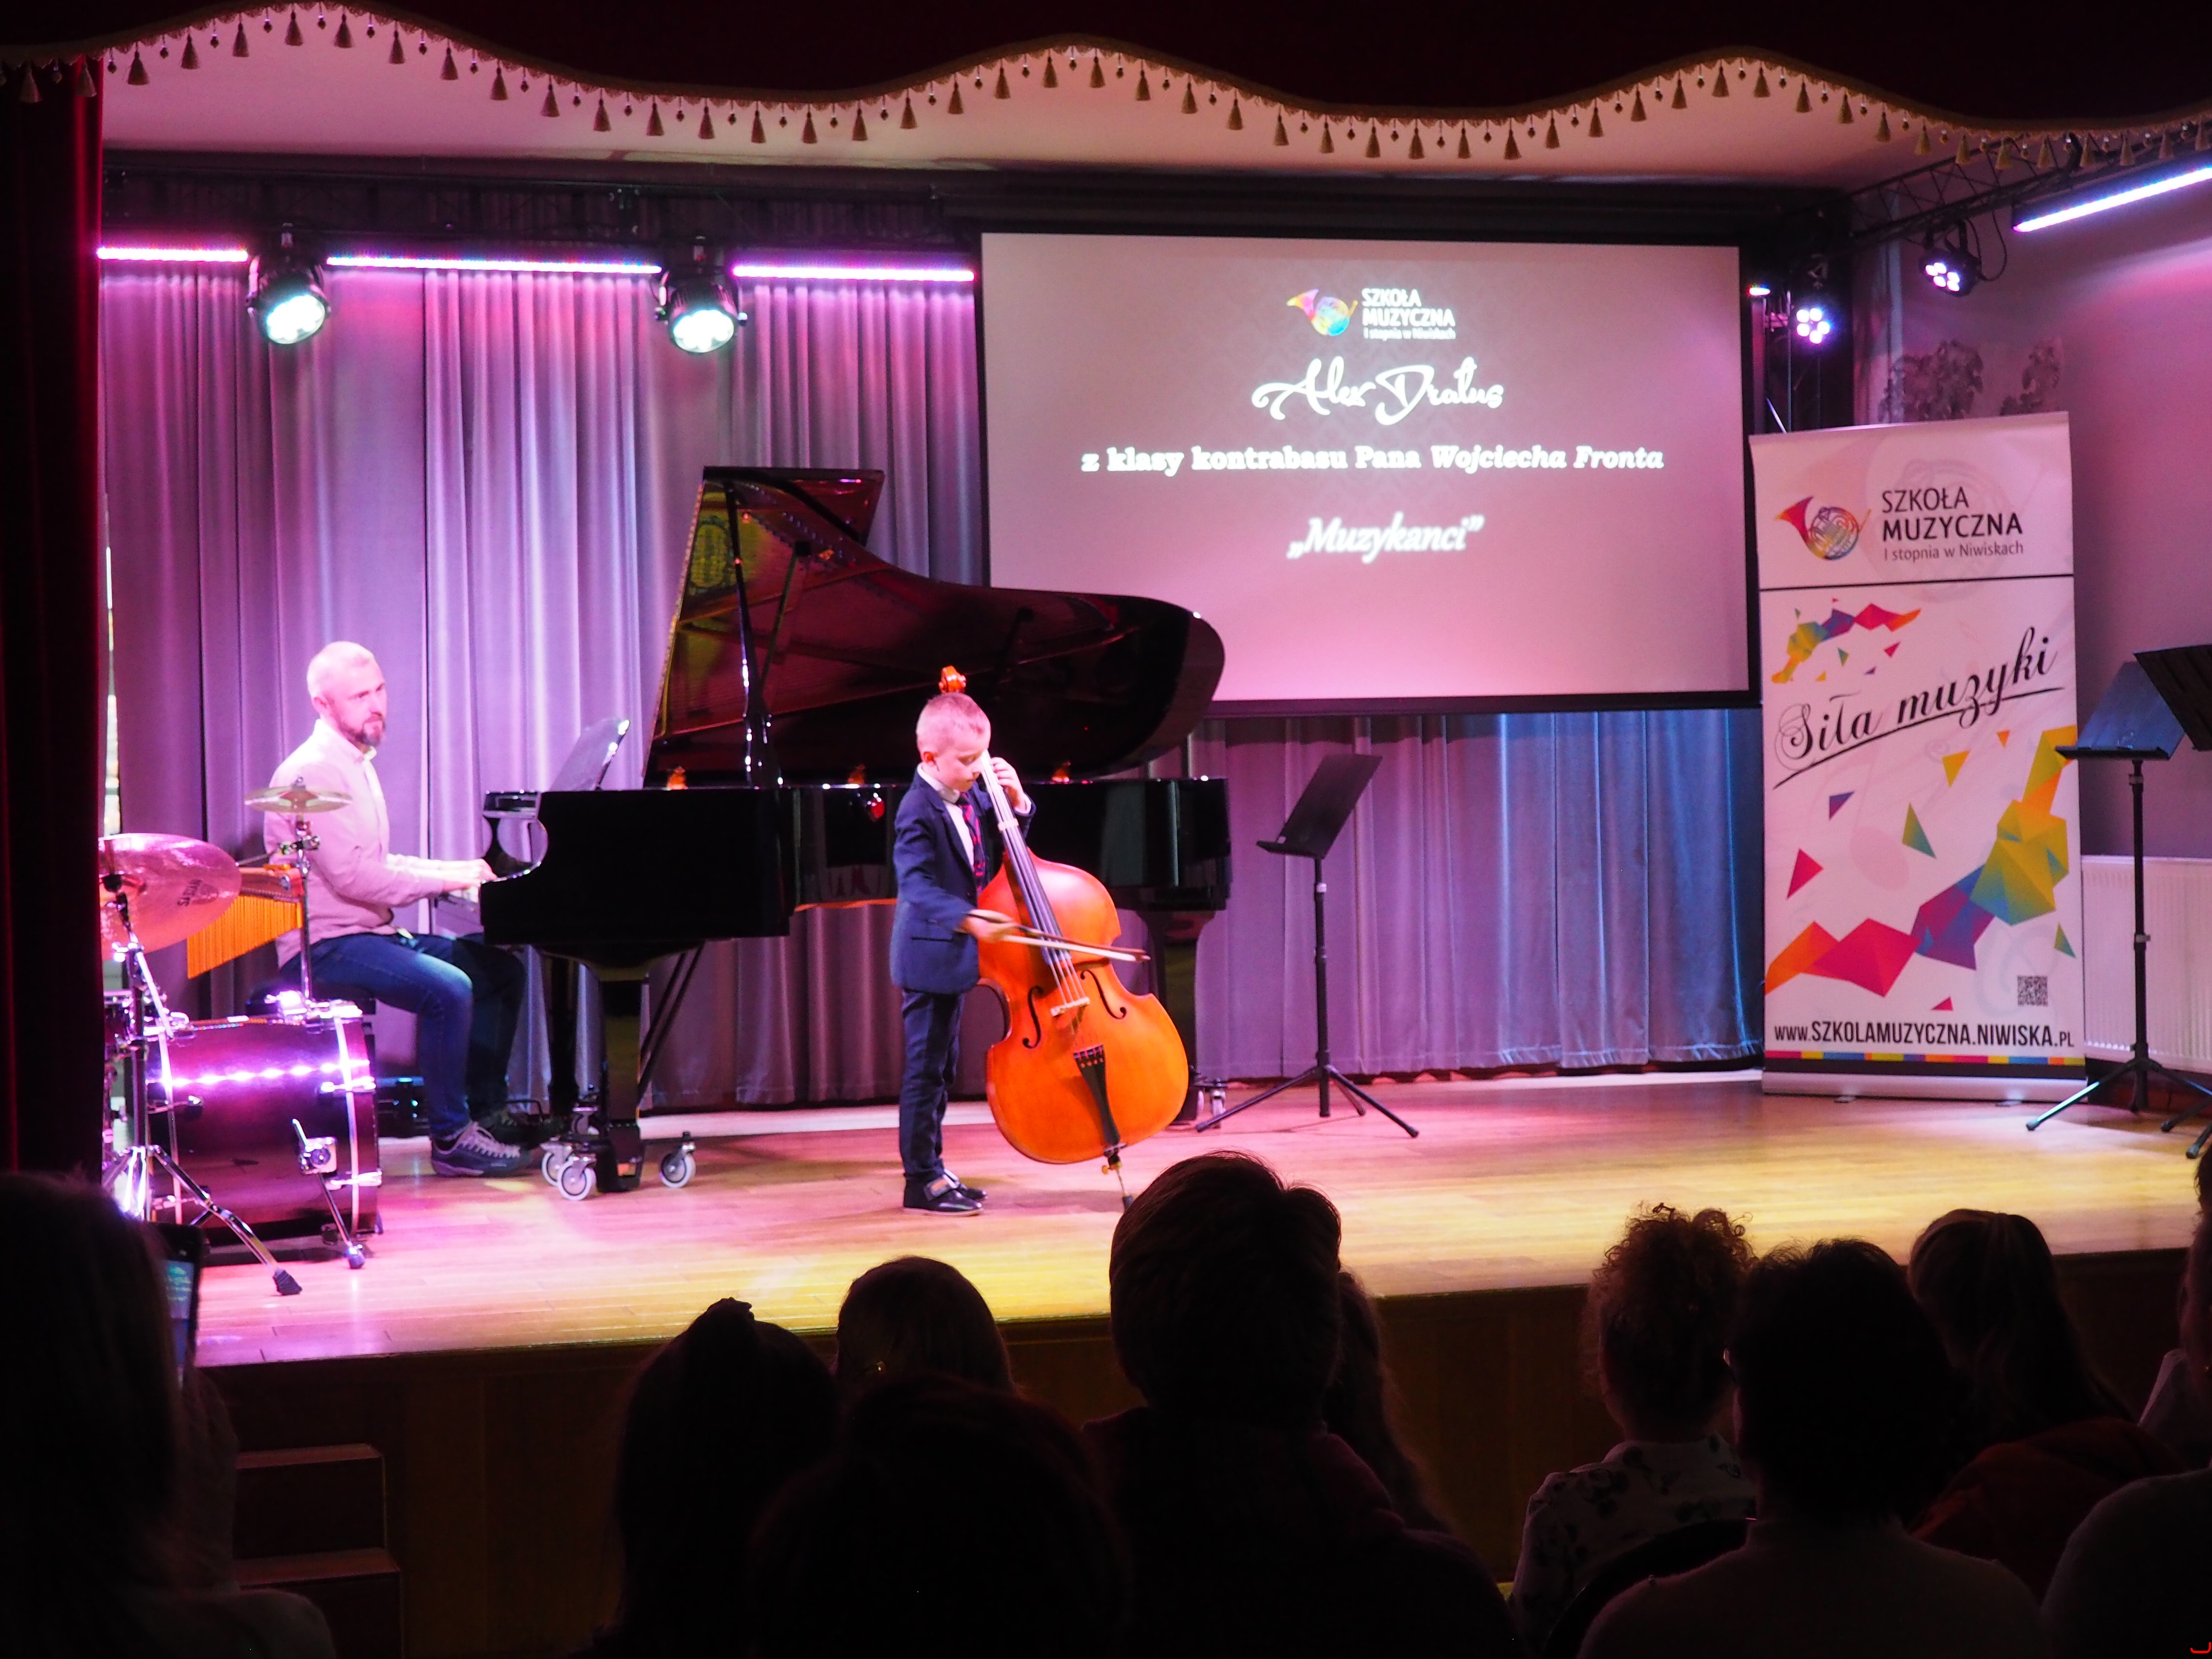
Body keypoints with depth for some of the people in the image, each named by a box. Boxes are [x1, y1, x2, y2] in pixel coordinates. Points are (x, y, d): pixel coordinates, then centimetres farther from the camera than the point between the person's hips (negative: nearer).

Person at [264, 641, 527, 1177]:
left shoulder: (357, 764, 18)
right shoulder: (313, 772, -16)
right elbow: (352, 877, -24)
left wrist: (453, 868, 6)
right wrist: (445, 880, -18)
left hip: (372, 933, 11)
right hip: (327, 947, -11)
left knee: (499, 968, 9)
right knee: (449, 988, -30)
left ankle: (487, 1108, 13)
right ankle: (452, 1138, -21)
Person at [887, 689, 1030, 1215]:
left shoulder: (970, 799, 5)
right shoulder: (920, 812, -20)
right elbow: (917, 885, -29)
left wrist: (1016, 800, -2)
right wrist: (967, 917, -42)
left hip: (953, 953, 9)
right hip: (930, 955, -9)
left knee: (941, 1065, 16)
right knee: (926, 1067, -4)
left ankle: (932, 1168, 26)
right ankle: (922, 1179, 2)